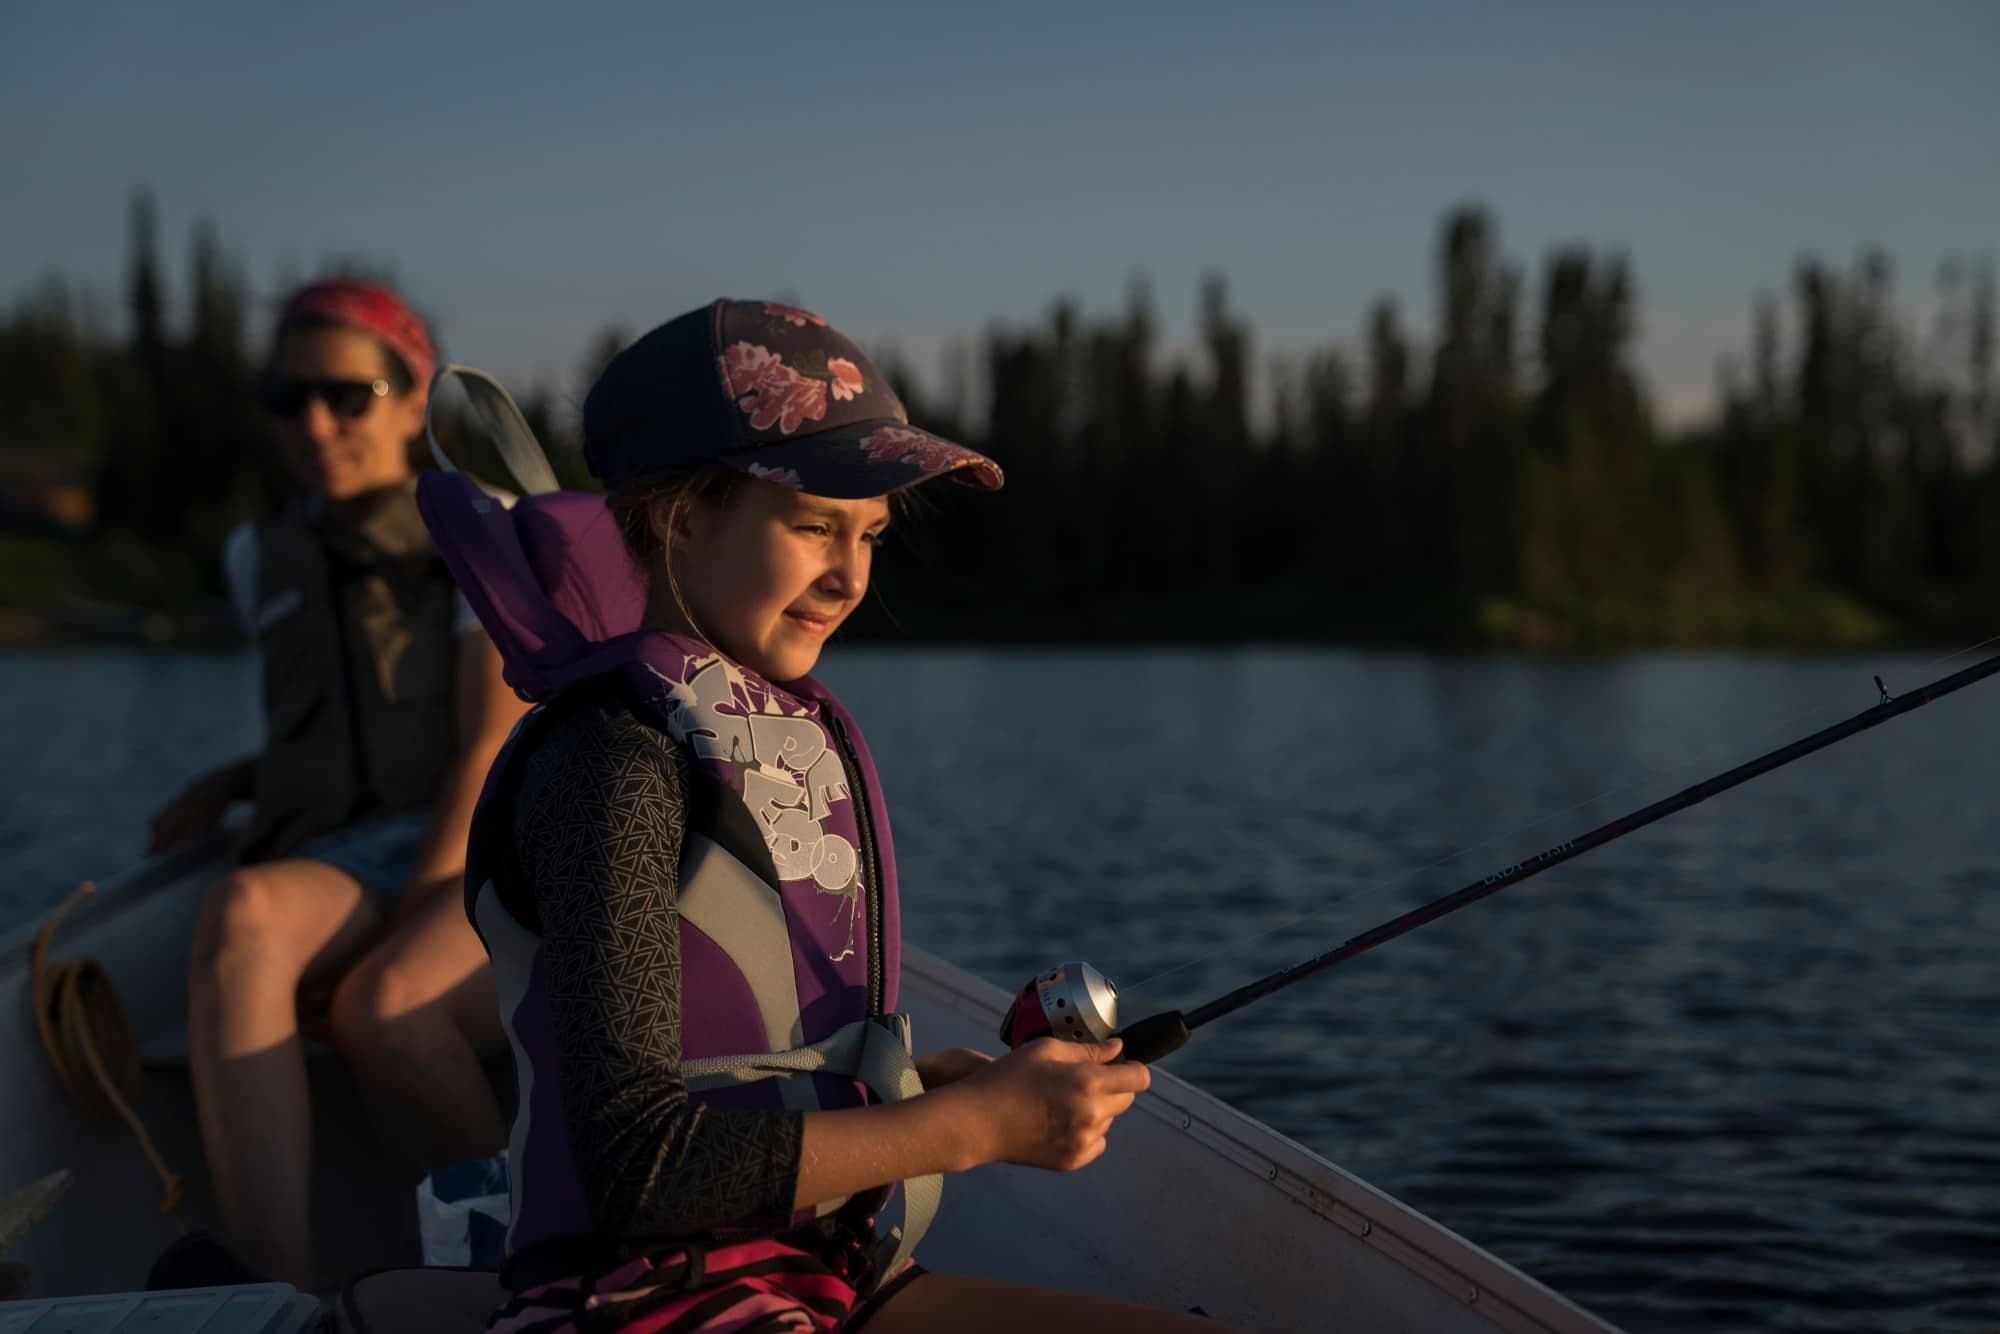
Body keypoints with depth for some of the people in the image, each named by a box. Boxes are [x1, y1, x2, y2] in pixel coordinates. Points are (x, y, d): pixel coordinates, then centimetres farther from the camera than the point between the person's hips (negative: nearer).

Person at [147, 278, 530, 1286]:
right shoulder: (265, 560, 22)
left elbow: (494, 740, -3)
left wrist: (423, 901, -15)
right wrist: (228, 784, 13)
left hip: (483, 863, -3)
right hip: (334, 871, 3)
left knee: (379, 1004, -38)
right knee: (243, 914, -36)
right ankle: (277, 1301, -51)